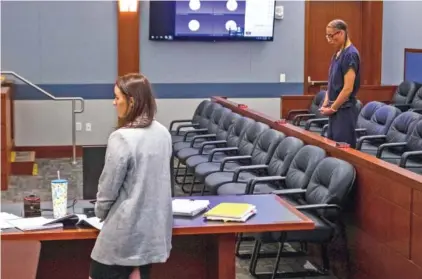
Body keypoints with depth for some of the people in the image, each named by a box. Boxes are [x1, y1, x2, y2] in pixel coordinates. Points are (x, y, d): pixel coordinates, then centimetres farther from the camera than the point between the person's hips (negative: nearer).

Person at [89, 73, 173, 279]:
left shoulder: (121, 138, -19)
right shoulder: (163, 133, 3)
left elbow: (109, 186, -12)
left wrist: (100, 212, 6)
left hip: (126, 229, -7)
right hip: (155, 227, 7)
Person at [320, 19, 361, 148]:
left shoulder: (350, 54, -16)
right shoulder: (337, 54, 13)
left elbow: (348, 88, -20)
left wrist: (332, 108, -13)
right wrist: (326, 104, 7)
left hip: (345, 110, -9)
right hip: (336, 110, 9)